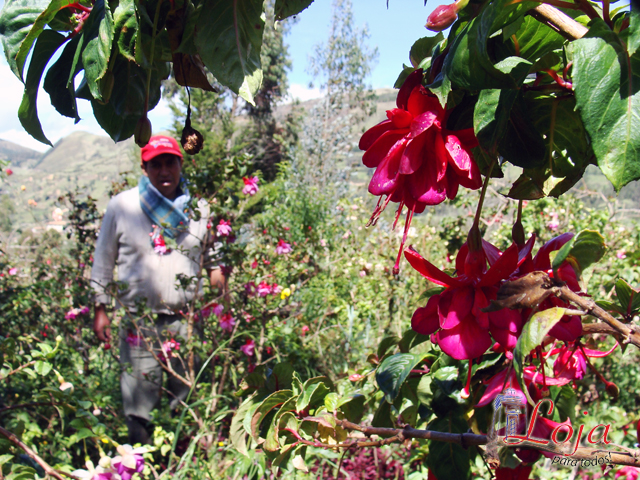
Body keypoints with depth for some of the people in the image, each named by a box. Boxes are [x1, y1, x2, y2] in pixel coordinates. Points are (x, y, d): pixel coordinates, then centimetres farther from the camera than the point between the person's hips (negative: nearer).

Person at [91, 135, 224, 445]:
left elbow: (211, 256, 17)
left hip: (187, 318, 2)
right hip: (139, 322, -1)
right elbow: (103, 261, 8)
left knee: (189, 399, 10)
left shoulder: (197, 207, 7)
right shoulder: (121, 206, 2)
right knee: (139, 401, 3)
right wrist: (100, 310, 6)